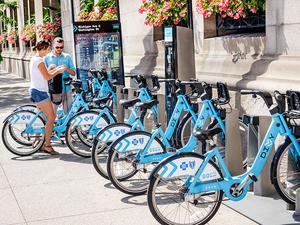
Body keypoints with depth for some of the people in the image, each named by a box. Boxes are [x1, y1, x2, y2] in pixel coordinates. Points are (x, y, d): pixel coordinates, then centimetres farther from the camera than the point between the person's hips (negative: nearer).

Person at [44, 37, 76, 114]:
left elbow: (73, 73, 5)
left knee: (68, 112, 5)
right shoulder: (47, 58, 3)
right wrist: (49, 69, -18)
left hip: (66, 89, 1)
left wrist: (66, 68, -15)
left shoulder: (67, 57, 6)